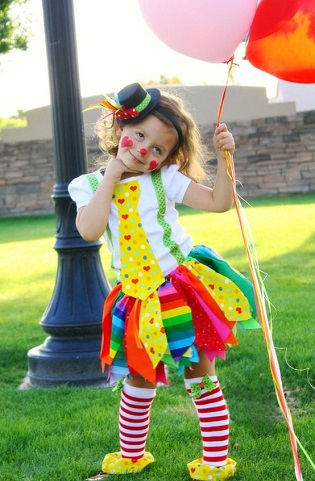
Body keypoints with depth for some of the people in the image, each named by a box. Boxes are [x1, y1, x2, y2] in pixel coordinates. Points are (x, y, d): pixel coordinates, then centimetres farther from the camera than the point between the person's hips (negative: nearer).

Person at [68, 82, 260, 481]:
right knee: (138, 381, 15)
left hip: (186, 290, -1)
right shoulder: (91, 186, 1)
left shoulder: (166, 179, -1)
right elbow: (89, 230, -18)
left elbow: (219, 202, -5)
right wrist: (111, 176, -14)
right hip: (141, 302, 2)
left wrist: (223, 157, -17)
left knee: (201, 379, 5)